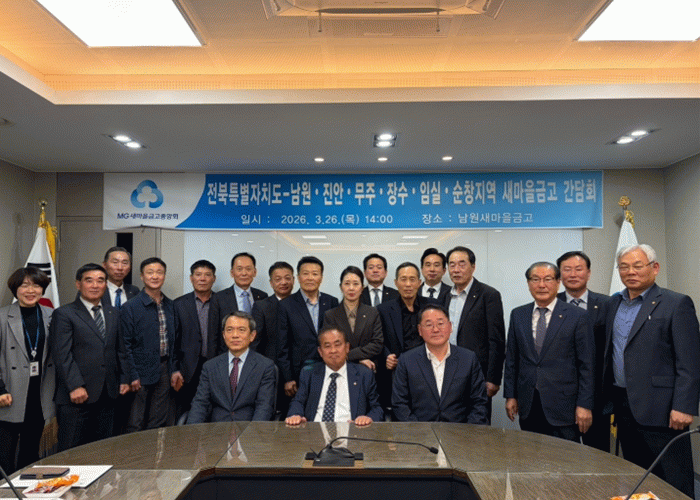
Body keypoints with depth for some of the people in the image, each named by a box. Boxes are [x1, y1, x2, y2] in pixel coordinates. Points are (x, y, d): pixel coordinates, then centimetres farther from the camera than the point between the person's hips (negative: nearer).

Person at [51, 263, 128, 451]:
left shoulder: (113, 314, 15)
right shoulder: (64, 314, -2)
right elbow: (62, 355, -10)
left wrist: (124, 379, 7)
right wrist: (75, 386, -16)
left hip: (107, 394, 5)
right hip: (77, 395, -5)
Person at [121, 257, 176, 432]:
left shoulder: (170, 306, 9)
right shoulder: (130, 307, -6)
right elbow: (126, 344, -8)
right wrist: (133, 376, -12)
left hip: (164, 370, 4)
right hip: (142, 372, -4)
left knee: (160, 423, 11)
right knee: (136, 425, 5)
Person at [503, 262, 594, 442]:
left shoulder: (577, 316, -3)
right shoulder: (517, 315, 8)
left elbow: (587, 364, -3)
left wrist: (585, 404, -7)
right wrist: (510, 395, 7)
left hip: (562, 406, -3)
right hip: (527, 406, 3)